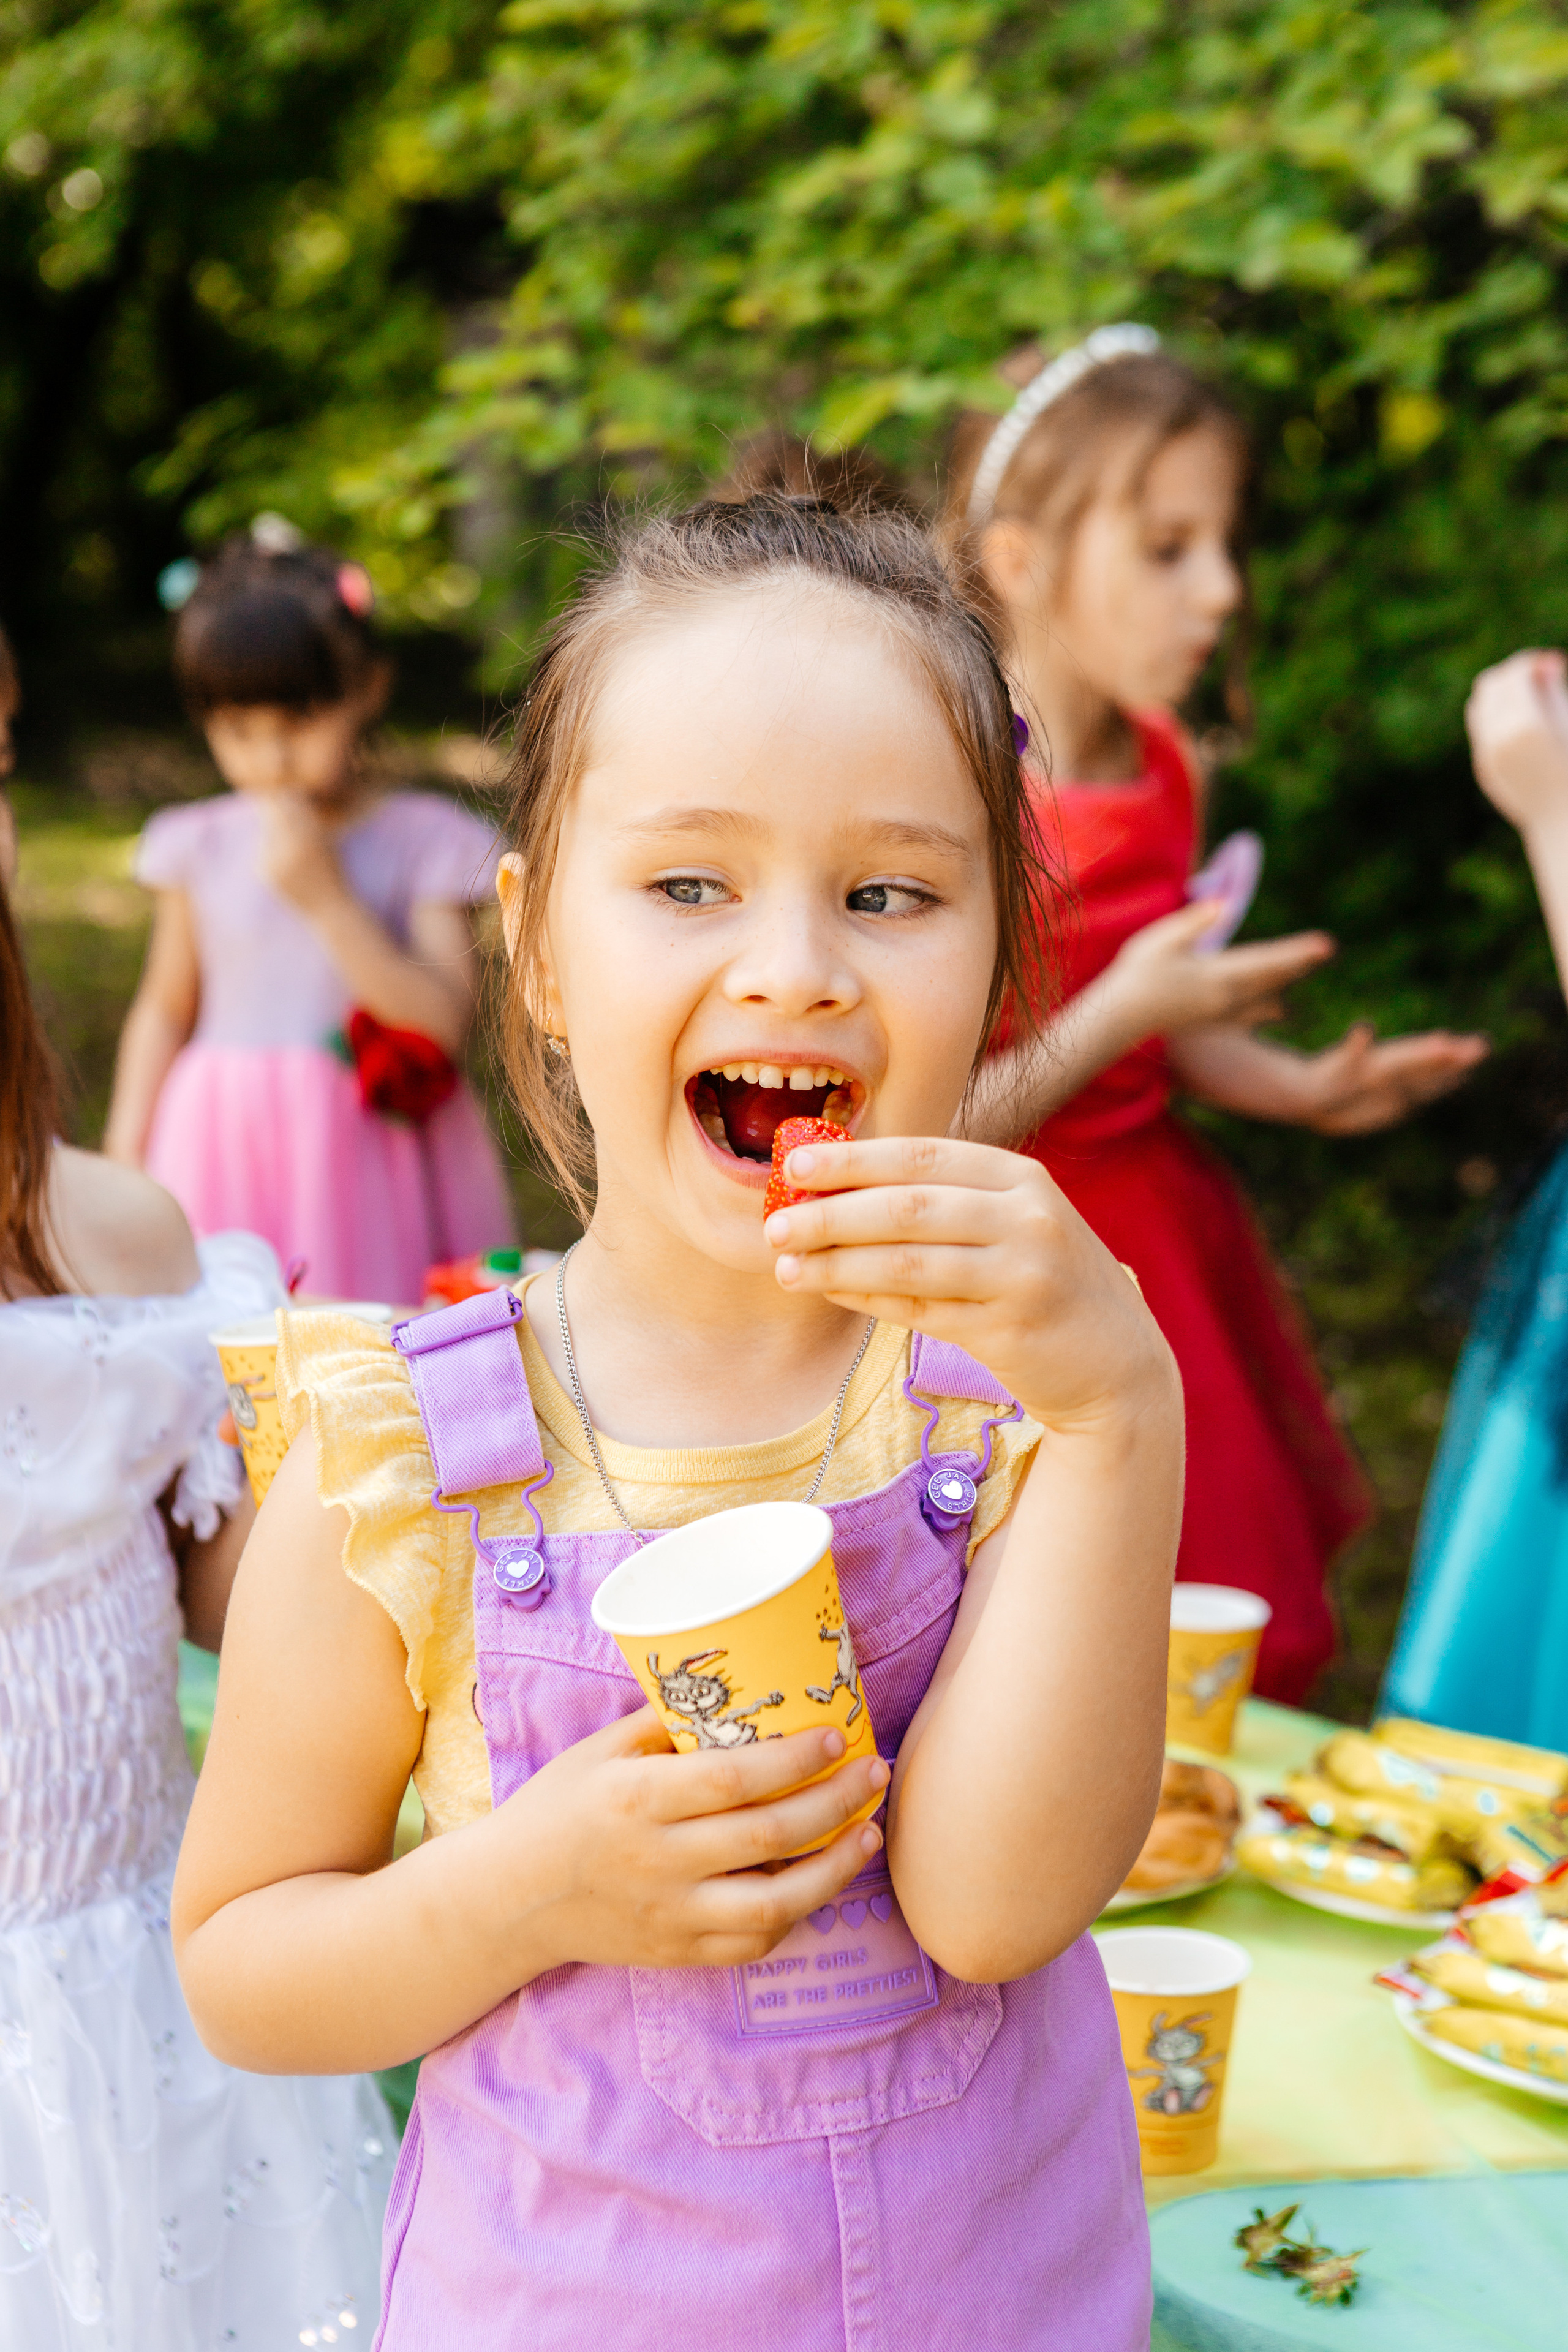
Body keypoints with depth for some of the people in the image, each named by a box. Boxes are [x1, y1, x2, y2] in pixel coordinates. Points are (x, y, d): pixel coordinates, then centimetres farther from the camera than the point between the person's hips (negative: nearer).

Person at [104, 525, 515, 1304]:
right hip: (224, 1163, 2)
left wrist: (328, 897, -17)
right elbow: (165, 1008, 13)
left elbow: (444, 1024, -12)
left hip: (371, 1161, -2)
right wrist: (123, 1161, 9)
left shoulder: (423, 840, -4)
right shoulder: (197, 847, 3)